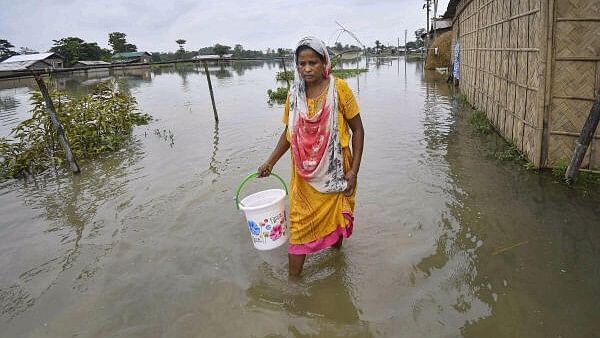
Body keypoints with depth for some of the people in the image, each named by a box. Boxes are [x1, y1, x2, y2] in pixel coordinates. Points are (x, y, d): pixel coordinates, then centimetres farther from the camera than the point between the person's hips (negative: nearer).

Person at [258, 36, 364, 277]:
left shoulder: (339, 88, -11)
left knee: (335, 217, 15)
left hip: (334, 171, -2)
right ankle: (293, 277, 19)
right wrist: (270, 162, 4)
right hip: (304, 175, 2)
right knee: (299, 223, 5)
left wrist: (354, 169, -11)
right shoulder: (294, 95, 0)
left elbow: (357, 130, -6)